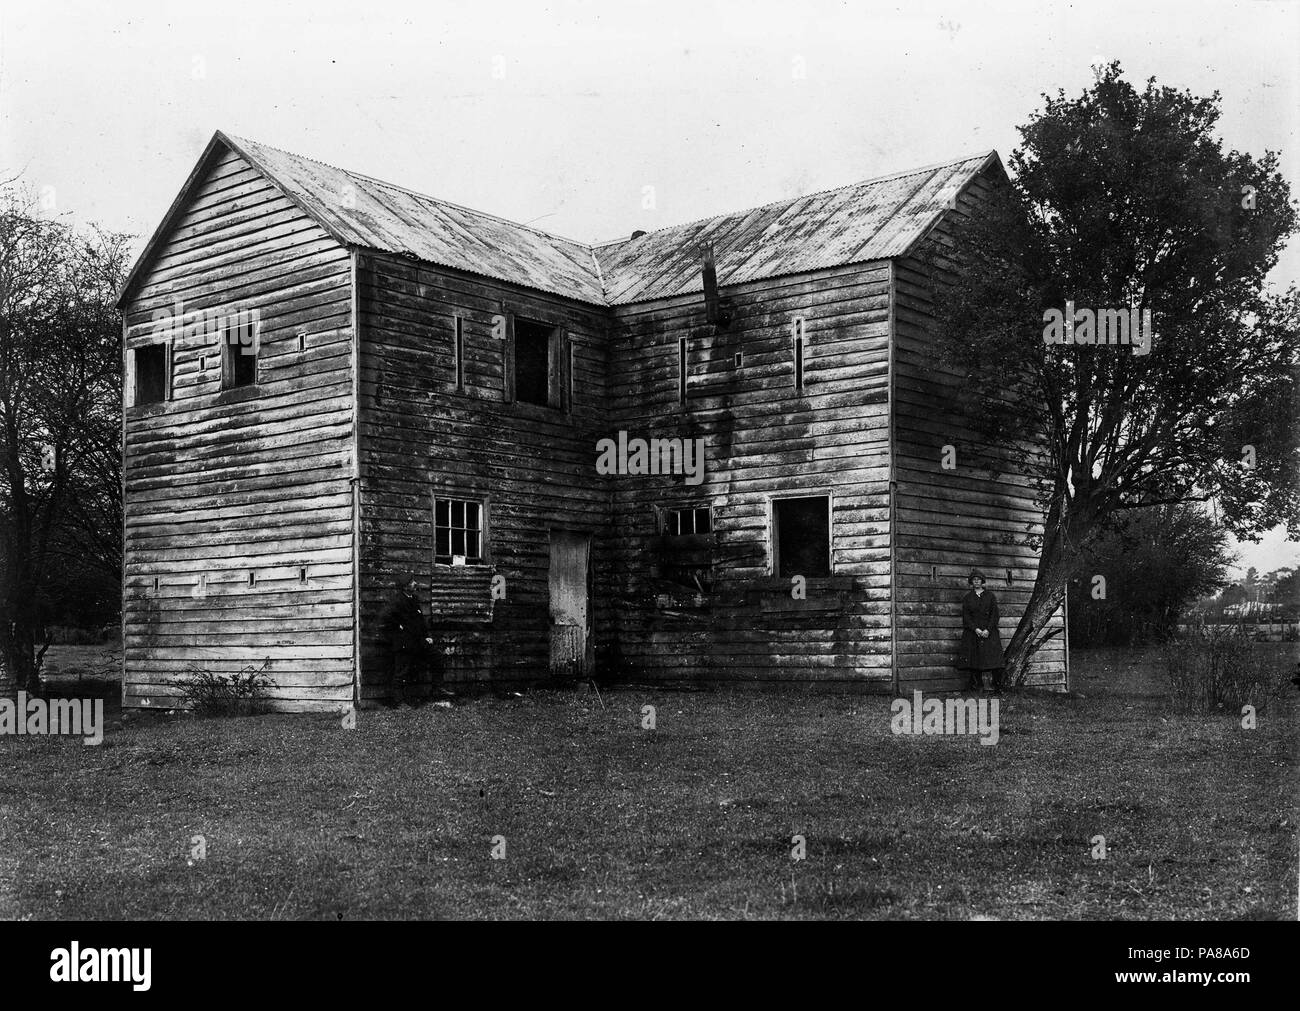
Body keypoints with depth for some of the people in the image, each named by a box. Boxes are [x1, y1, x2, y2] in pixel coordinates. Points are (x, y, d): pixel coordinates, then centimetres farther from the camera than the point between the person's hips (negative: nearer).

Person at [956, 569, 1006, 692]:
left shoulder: (990, 596, 9)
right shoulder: (967, 598, 10)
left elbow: (994, 614, 3)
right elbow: (966, 616, 3)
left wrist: (988, 630, -10)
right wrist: (976, 629, -11)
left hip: (989, 632, 0)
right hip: (972, 631, 1)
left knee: (994, 658, -10)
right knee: (974, 659, -5)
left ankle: (998, 687, -8)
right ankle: (977, 687, -1)